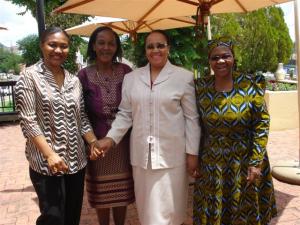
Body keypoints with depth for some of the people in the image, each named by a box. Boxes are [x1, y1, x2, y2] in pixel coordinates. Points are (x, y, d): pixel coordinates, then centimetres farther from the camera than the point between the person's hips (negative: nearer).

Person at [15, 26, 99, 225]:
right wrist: (50, 154, -20)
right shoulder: (30, 77, -5)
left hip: (76, 160, 5)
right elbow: (28, 121, -12)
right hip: (45, 163, -5)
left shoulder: (74, 80, 9)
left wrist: (94, 142, -3)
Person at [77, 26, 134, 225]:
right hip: (97, 143, -1)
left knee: (122, 190, 14)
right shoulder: (84, 75, -5)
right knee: (101, 191, 13)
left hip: (122, 141, 1)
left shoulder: (126, 71, -3)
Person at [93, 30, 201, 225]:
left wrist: (192, 152, -3)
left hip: (171, 154, -3)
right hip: (141, 154, 3)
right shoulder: (131, 78, 6)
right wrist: (111, 138, -6)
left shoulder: (184, 77, -3)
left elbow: (191, 118, -2)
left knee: (168, 209, 7)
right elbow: (125, 114, 7)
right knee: (147, 207, 15)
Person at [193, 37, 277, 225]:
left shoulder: (250, 84, -9)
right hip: (211, 164, 2)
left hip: (245, 162, -1)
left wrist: (256, 162, -12)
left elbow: (262, 123, -8)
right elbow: (197, 125, 5)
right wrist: (195, 157, 4)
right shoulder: (201, 87, -3)